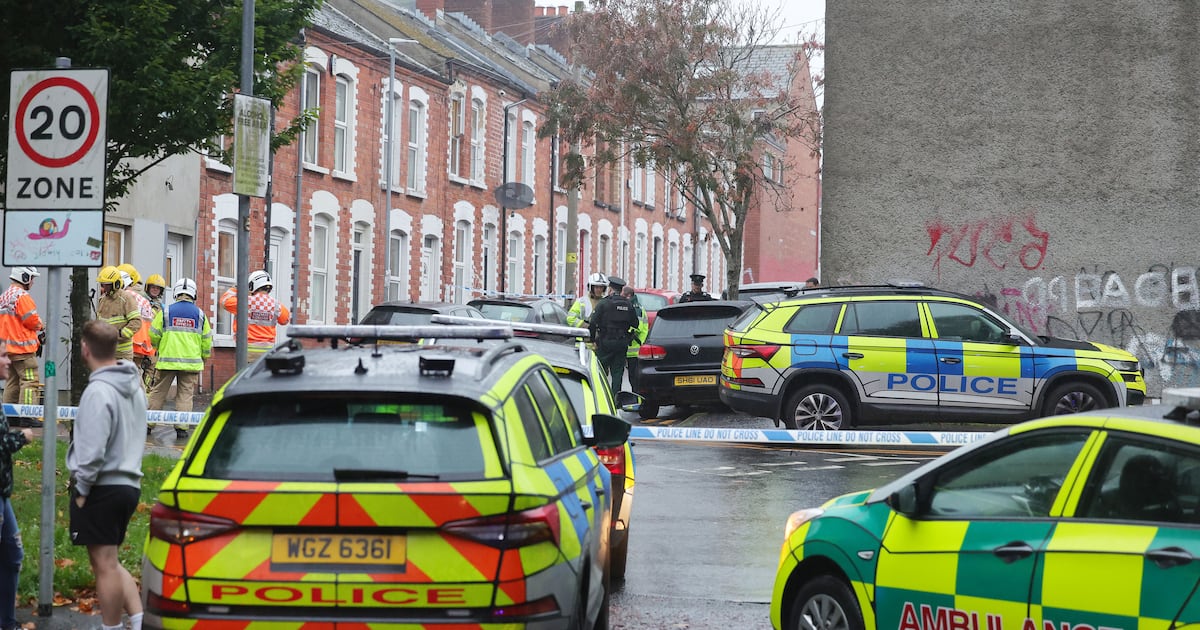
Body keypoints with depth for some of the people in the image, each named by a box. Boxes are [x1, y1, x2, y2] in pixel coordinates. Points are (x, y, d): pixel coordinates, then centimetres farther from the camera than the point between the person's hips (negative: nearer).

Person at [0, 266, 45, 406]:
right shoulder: (22, 296, -15)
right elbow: (33, 320, -16)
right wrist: (41, 327, 6)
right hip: (23, 348, -9)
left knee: (11, 383, 14)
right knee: (30, 382, -11)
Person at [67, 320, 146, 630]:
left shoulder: (98, 392, -17)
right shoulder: (134, 387, 11)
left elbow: (93, 452, -21)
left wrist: (81, 490, -10)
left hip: (103, 488, -9)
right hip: (129, 484, 9)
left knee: (105, 565, -1)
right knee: (110, 563, 17)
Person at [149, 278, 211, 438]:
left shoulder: (166, 312, -2)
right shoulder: (200, 314, 2)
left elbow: (154, 336, 3)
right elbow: (207, 340, 8)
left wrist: (159, 348, 24)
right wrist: (204, 357, 25)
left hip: (167, 361, -1)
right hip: (191, 362, 1)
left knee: (158, 393, 8)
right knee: (185, 395, 5)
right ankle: (181, 427, -2)